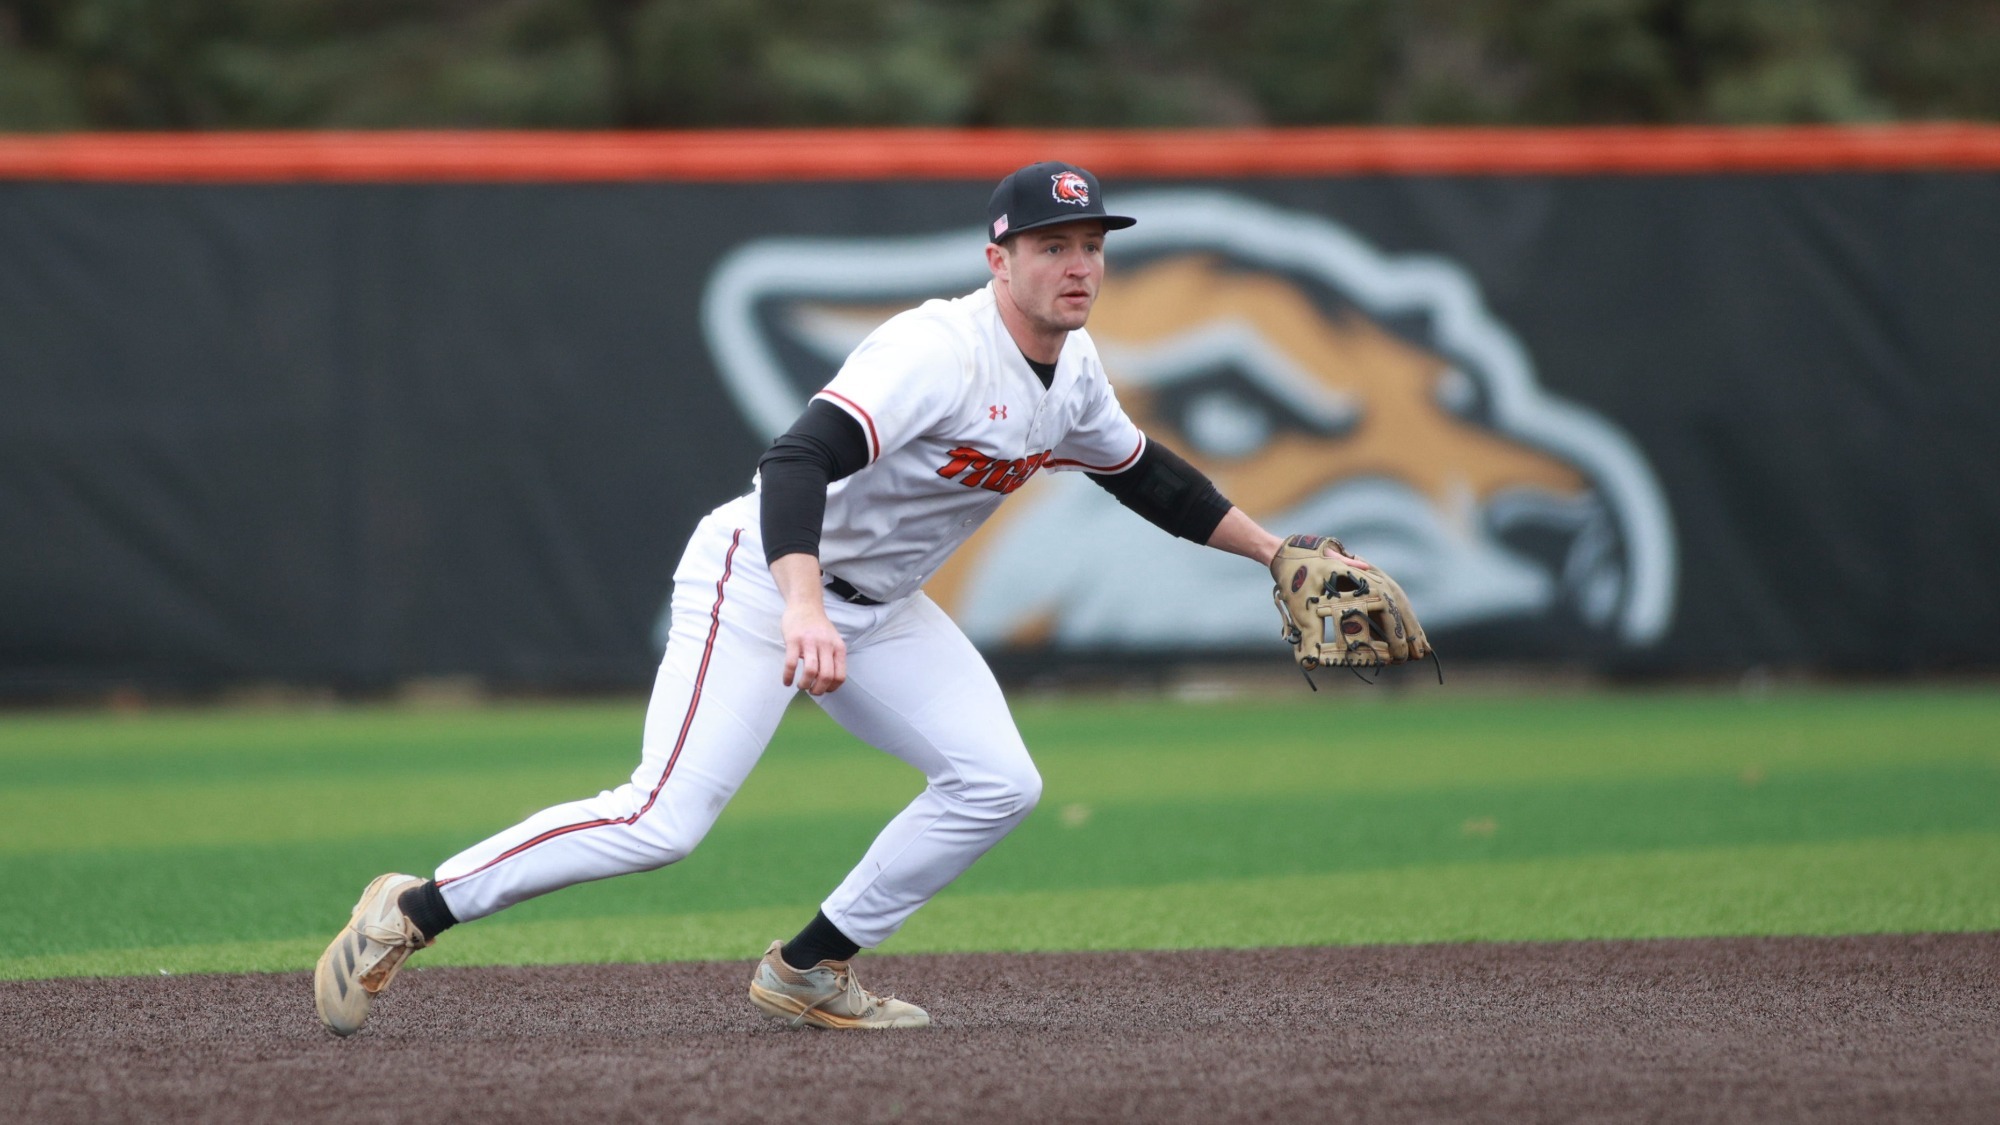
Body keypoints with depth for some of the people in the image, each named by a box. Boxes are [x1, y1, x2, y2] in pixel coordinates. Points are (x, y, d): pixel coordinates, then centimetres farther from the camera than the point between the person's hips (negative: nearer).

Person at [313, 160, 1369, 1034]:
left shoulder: (1072, 370, 2)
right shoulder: (937, 351, -27)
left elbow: (1147, 476, 22)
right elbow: (797, 459, -40)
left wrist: (1274, 551, 20)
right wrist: (804, 611, -54)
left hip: (878, 609, 9)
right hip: (760, 577, -9)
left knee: (996, 783, -2)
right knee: (663, 819, -19)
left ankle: (809, 969, 9)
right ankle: (412, 910, -7)